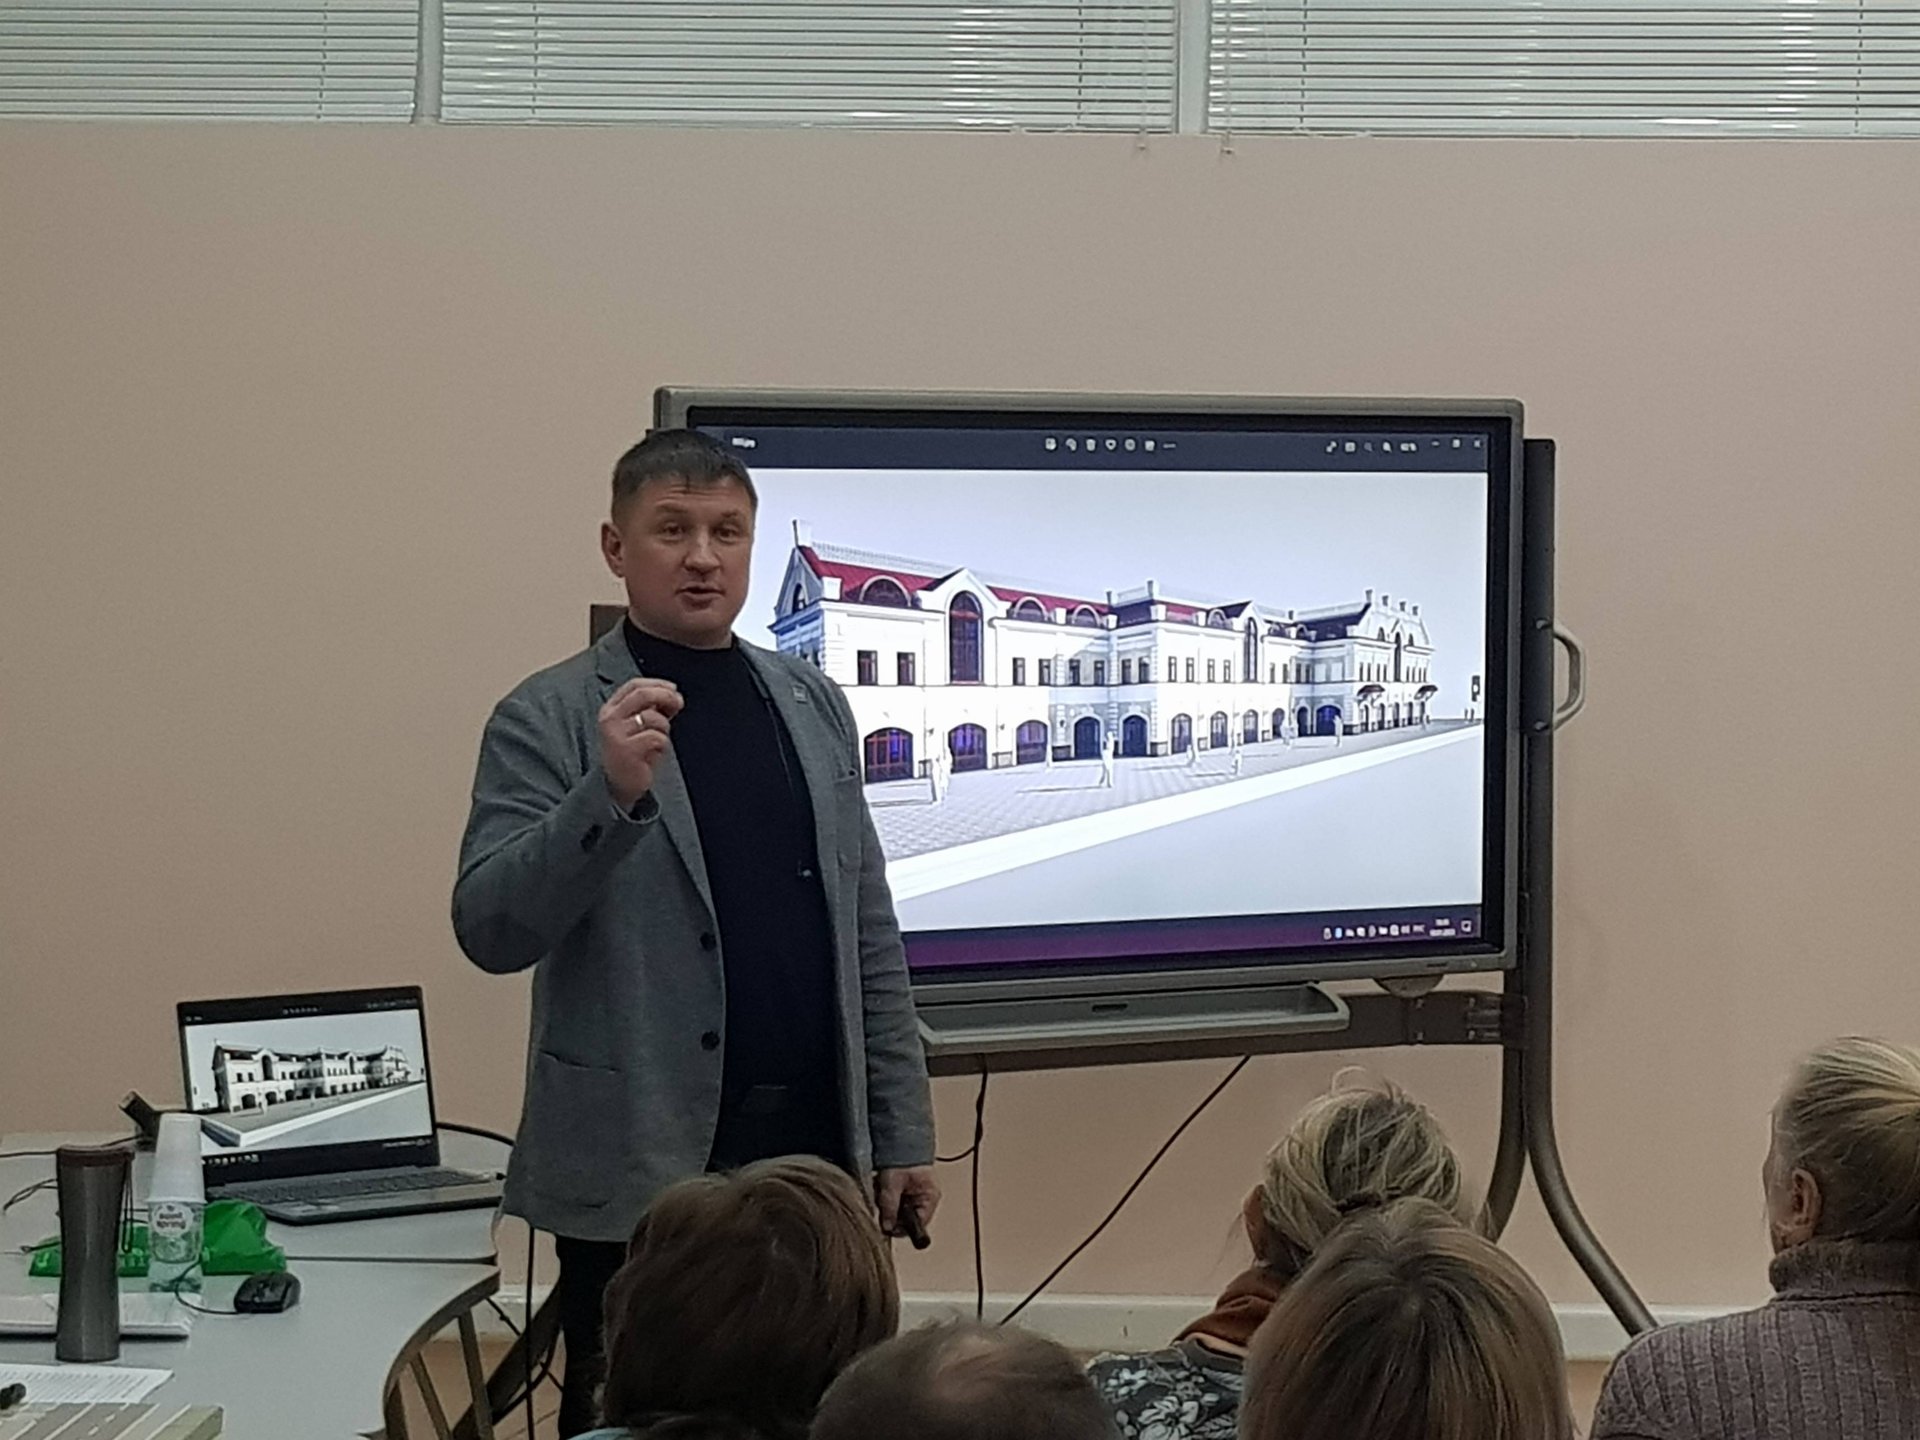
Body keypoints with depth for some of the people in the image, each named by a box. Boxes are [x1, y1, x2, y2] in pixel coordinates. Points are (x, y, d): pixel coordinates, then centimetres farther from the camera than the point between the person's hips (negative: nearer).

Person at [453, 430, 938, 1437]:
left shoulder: (812, 704, 12)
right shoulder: (548, 719, -4)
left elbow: (869, 937, 13)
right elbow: (490, 932, -12)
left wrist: (902, 1131, 10)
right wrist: (611, 793, -26)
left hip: (815, 1153, 4)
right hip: (643, 1168, -4)